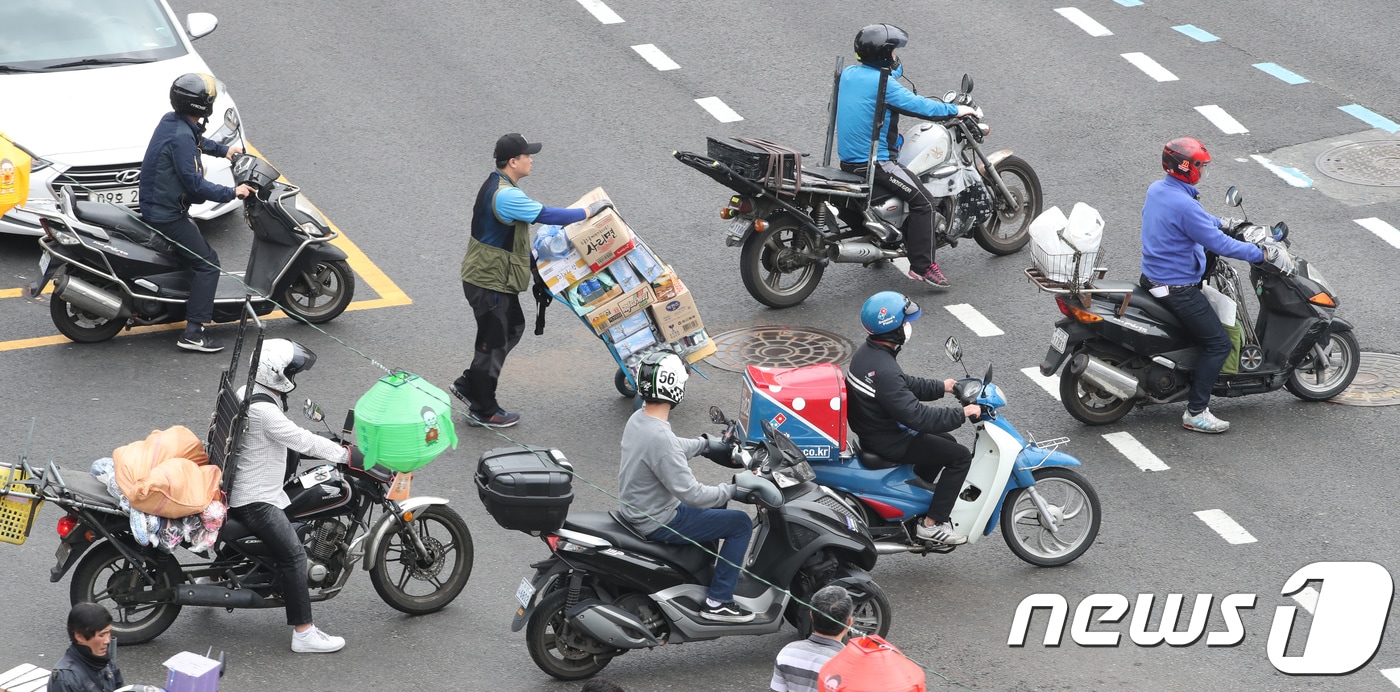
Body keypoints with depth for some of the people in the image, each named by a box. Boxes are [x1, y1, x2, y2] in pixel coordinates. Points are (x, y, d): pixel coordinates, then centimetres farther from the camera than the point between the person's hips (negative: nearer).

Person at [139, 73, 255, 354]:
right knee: (208, 265, -10)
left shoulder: (171, 121, 6)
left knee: (203, 253, 23)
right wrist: (232, 193, -20)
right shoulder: (181, 137, -25)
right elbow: (193, 183, -27)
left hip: (154, 206, 10)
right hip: (168, 216, -10)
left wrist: (223, 150, 32)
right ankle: (192, 333, -15)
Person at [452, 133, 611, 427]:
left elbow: (515, 235, 17)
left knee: (512, 328, 22)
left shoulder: (497, 186, 9)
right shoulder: (506, 195, -27)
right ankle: (483, 411, 15)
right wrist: (590, 211, -15)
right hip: (489, 284, -10)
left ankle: (469, 384, 29)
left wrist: (534, 268, 20)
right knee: (493, 343, 2)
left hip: (497, 279, 10)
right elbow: (548, 215, -27)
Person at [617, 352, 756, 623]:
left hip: (637, 509, 10)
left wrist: (706, 444, 23)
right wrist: (732, 490, -17)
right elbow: (690, 493, -29)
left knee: (715, 500, 29)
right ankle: (718, 601, 0)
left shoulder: (637, 419, -1)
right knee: (740, 523, -4)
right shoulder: (660, 438, -32)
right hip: (659, 523, -10)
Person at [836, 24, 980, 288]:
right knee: (922, 201, -9)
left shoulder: (849, 73, 5)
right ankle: (922, 266, -11)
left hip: (848, 157, 10)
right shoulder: (882, 83, -20)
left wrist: (895, 67, 37)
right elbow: (918, 106, -19)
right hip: (872, 162, -10)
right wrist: (956, 110, -9)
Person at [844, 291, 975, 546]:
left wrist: (940, 387, 17)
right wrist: (961, 414, -25)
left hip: (873, 430, 10)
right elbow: (916, 415, -33)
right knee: (960, 456, -7)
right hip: (888, 442, -10)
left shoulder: (867, 352, 1)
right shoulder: (884, 371, -31)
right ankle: (932, 524, -4)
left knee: (946, 441, 24)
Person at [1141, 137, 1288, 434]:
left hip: (1153, 276, 10)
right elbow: (1217, 243, -26)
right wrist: (1263, 253, -19)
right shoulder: (1183, 205, -27)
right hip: (1177, 288, -10)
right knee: (1218, 343, -4)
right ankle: (1195, 413, -3)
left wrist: (1221, 223, 28)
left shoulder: (1156, 190, 3)